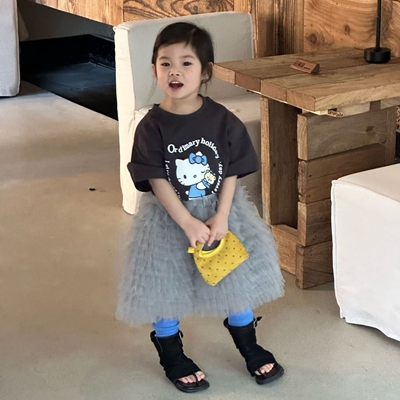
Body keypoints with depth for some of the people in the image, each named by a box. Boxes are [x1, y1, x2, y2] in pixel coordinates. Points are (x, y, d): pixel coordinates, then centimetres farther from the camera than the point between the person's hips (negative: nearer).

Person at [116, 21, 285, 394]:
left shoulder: (222, 121, -10)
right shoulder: (152, 126, -15)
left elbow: (231, 173, -6)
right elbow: (157, 182, -17)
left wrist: (221, 217, -16)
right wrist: (188, 223, -24)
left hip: (220, 212, 2)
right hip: (168, 219, -2)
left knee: (237, 278, 14)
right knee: (166, 288, 10)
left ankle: (248, 345, 39)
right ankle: (171, 355, 33)